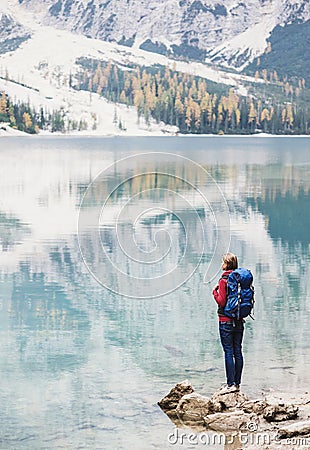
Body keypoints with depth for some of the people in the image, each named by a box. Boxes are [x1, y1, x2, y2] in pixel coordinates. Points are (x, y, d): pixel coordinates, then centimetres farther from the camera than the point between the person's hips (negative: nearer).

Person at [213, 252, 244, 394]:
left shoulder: (224, 280, -12)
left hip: (226, 321, -6)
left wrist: (215, 291, -2)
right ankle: (237, 383, 13)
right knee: (238, 352, 9)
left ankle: (231, 384, -4)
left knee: (228, 352, -4)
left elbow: (222, 301, -15)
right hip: (239, 320, 6)